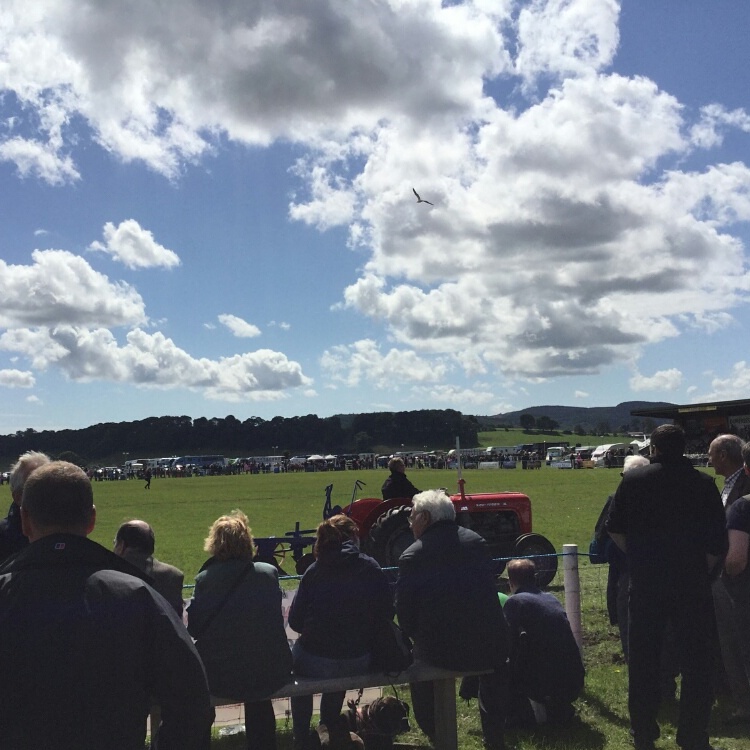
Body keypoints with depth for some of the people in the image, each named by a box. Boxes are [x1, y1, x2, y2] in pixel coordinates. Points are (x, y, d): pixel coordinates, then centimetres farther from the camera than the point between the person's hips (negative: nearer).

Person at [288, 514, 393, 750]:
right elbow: (386, 614, -1)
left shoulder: (315, 571, -6)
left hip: (316, 663, -2)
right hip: (359, 662, 2)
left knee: (296, 650, 31)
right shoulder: (372, 569, -3)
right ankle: (329, 731, 51)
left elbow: (295, 621, -5)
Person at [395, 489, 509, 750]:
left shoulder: (412, 556, -7)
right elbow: (490, 588, 13)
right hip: (488, 648, 3)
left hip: (440, 651, -3)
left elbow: (405, 614, -5)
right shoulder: (477, 542, 5)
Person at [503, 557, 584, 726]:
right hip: (575, 685, 7)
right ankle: (560, 708, 18)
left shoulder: (515, 602, -5)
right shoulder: (551, 599, 15)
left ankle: (528, 714, -4)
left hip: (546, 685, -7)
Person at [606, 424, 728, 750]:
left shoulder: (634, 479, -3)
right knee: (695, 663, 11)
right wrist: (700, 571, 10)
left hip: (646, 584, 1)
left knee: (643, 661, 12)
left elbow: (615, 529, 2)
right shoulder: (704, 484, -5)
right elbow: (717, 543, -4)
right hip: (693, 584, 0)